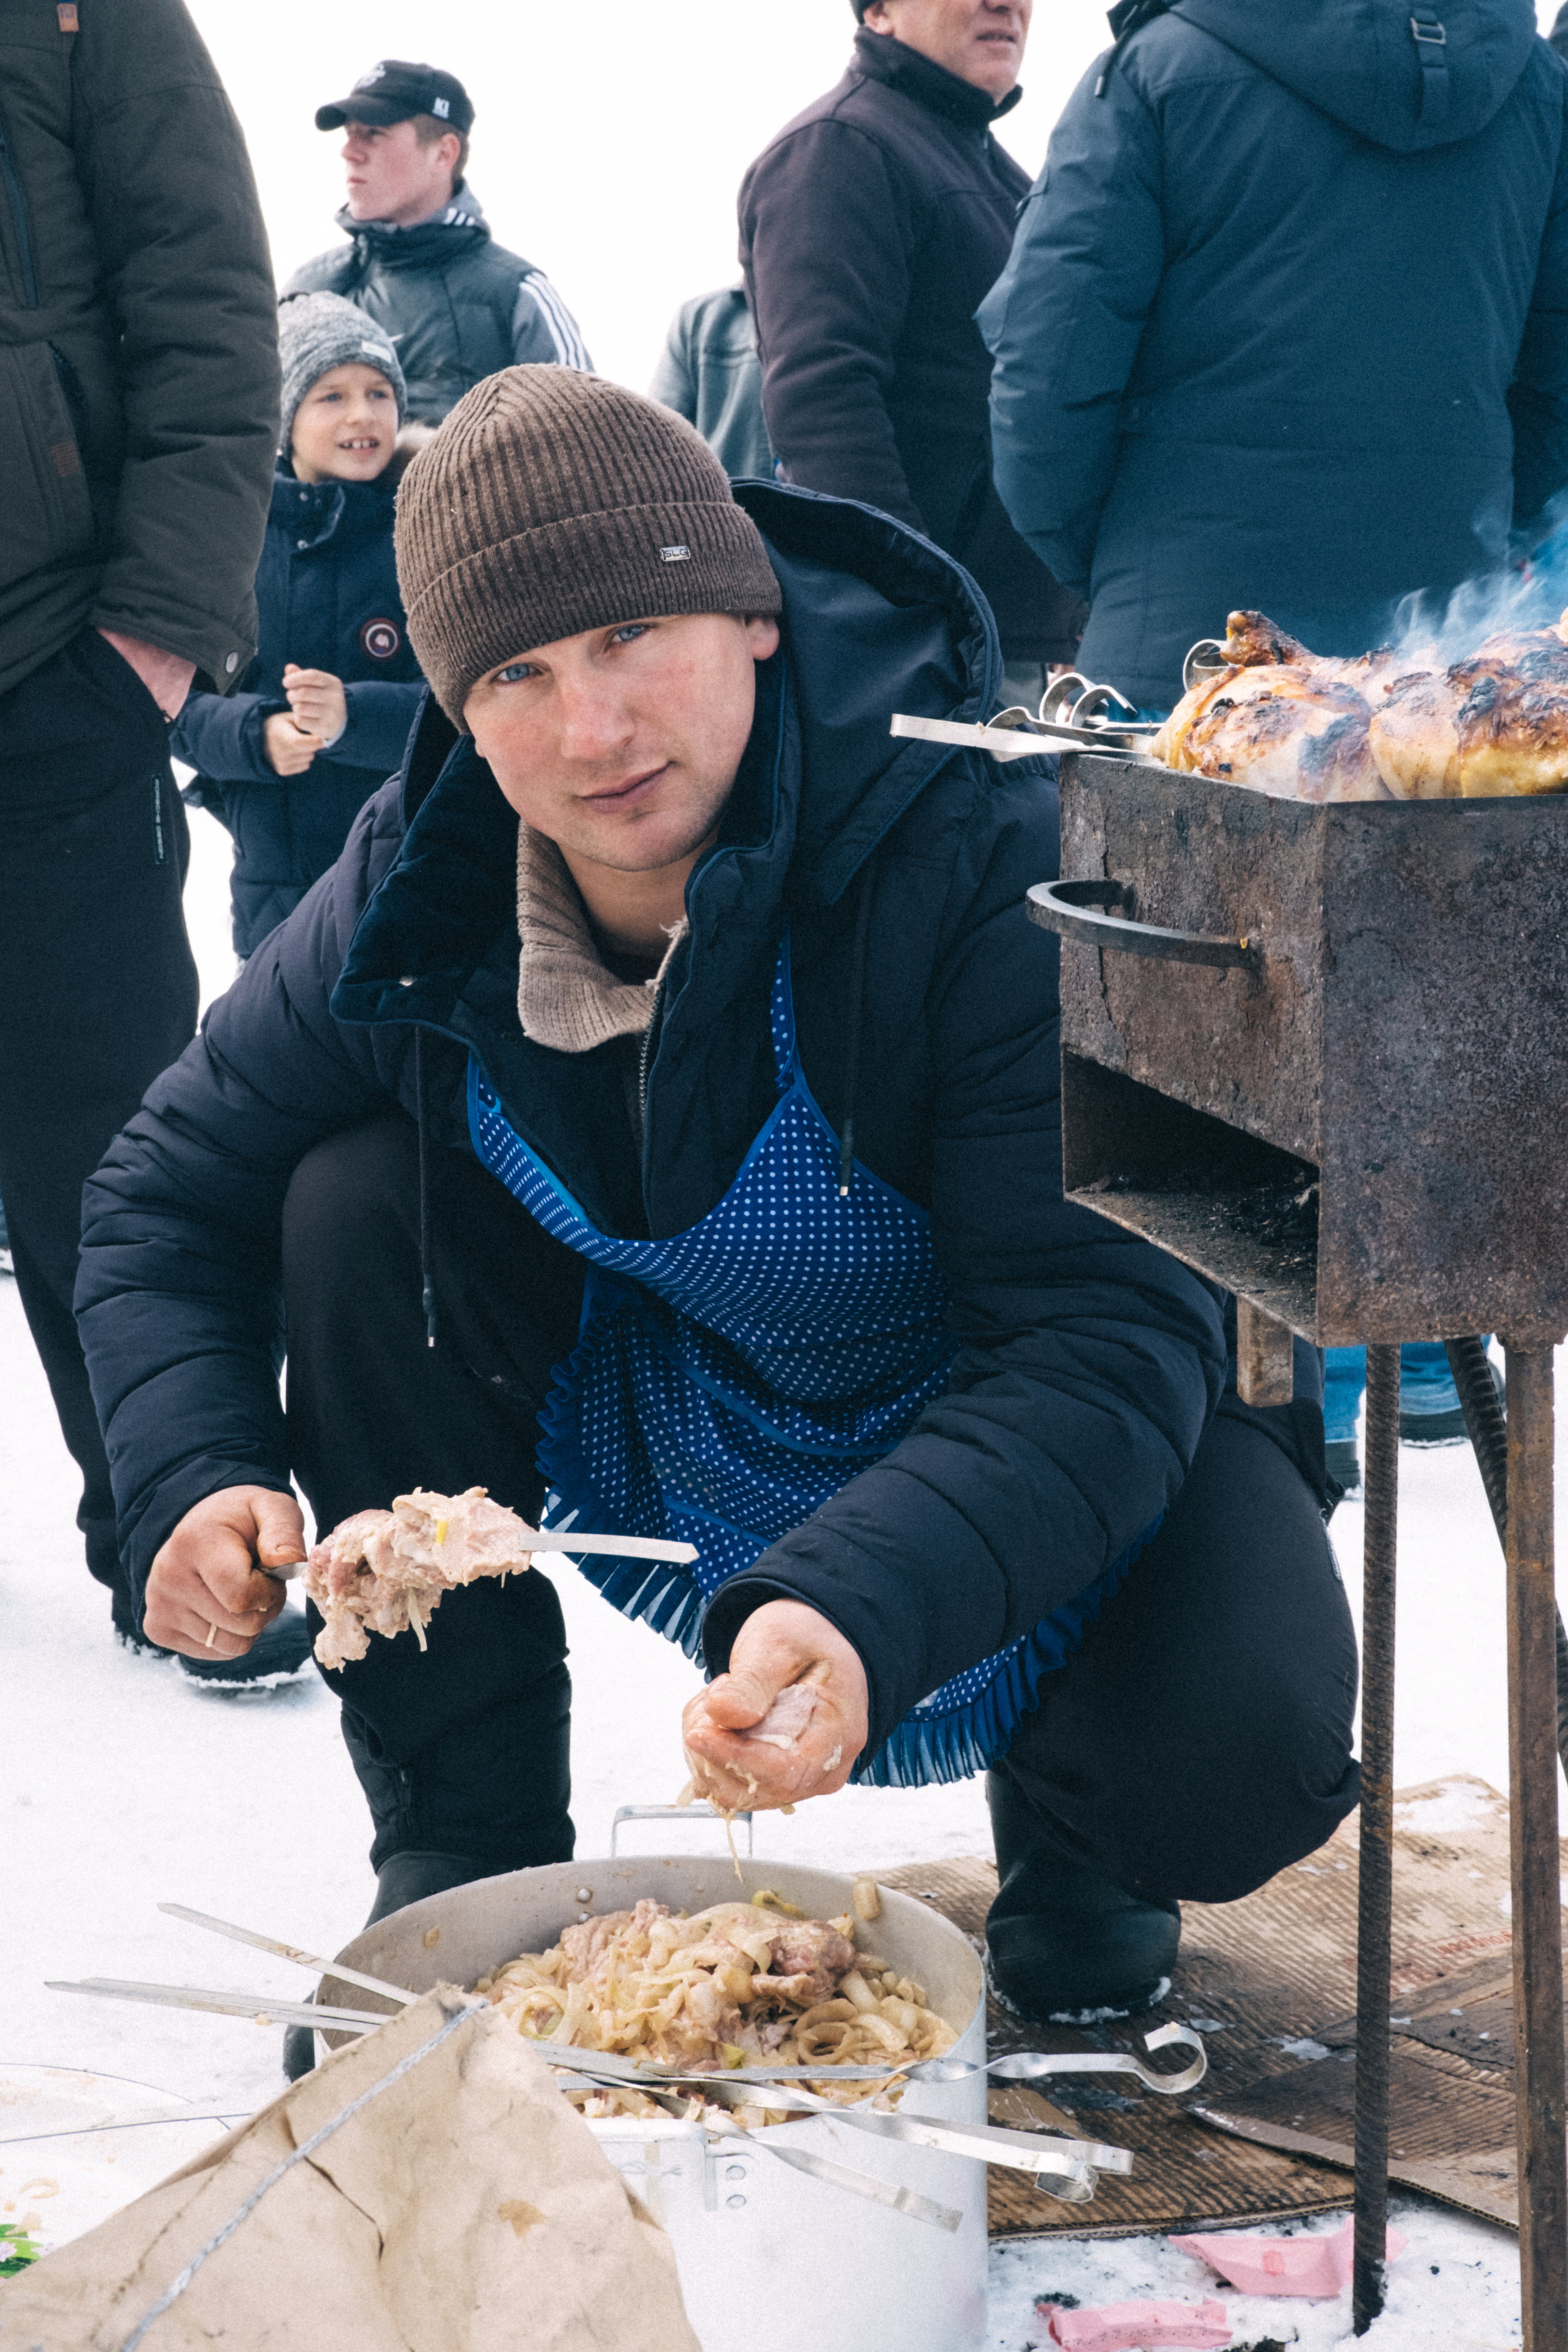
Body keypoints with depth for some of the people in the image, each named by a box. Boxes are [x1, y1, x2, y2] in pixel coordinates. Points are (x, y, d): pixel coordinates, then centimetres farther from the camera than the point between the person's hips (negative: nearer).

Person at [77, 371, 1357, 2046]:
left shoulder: (996, 856, -31)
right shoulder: (412, 901, -17)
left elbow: (1106, 1334, -35)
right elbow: (167, 1198, -3)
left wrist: (860, 1609, -52)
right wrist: (196, 1476, -23)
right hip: (660, 1442, 4)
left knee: (1229, 1771, -32)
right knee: (360, 1209, -18)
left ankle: (1062, 1821, 9)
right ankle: (467, 1854, -2)